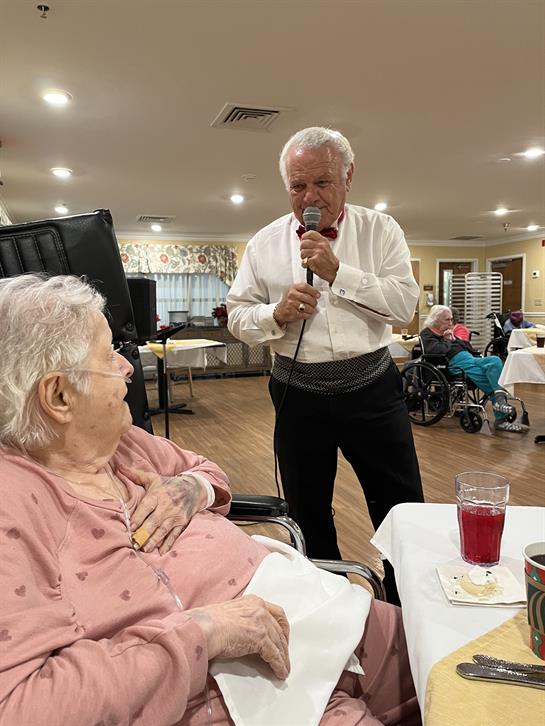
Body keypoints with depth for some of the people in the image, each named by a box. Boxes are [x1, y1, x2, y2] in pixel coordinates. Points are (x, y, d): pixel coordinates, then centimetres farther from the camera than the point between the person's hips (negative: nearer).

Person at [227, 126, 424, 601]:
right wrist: (276, 314, -16)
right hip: (300, 395, 1)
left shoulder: (381, 231, 0)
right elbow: (238, 316, 4)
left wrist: (338, 272, -17)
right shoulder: (265, 243, 3)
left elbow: (405, 304, -10)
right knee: (307, 514, 16)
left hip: (372, 388, -1)